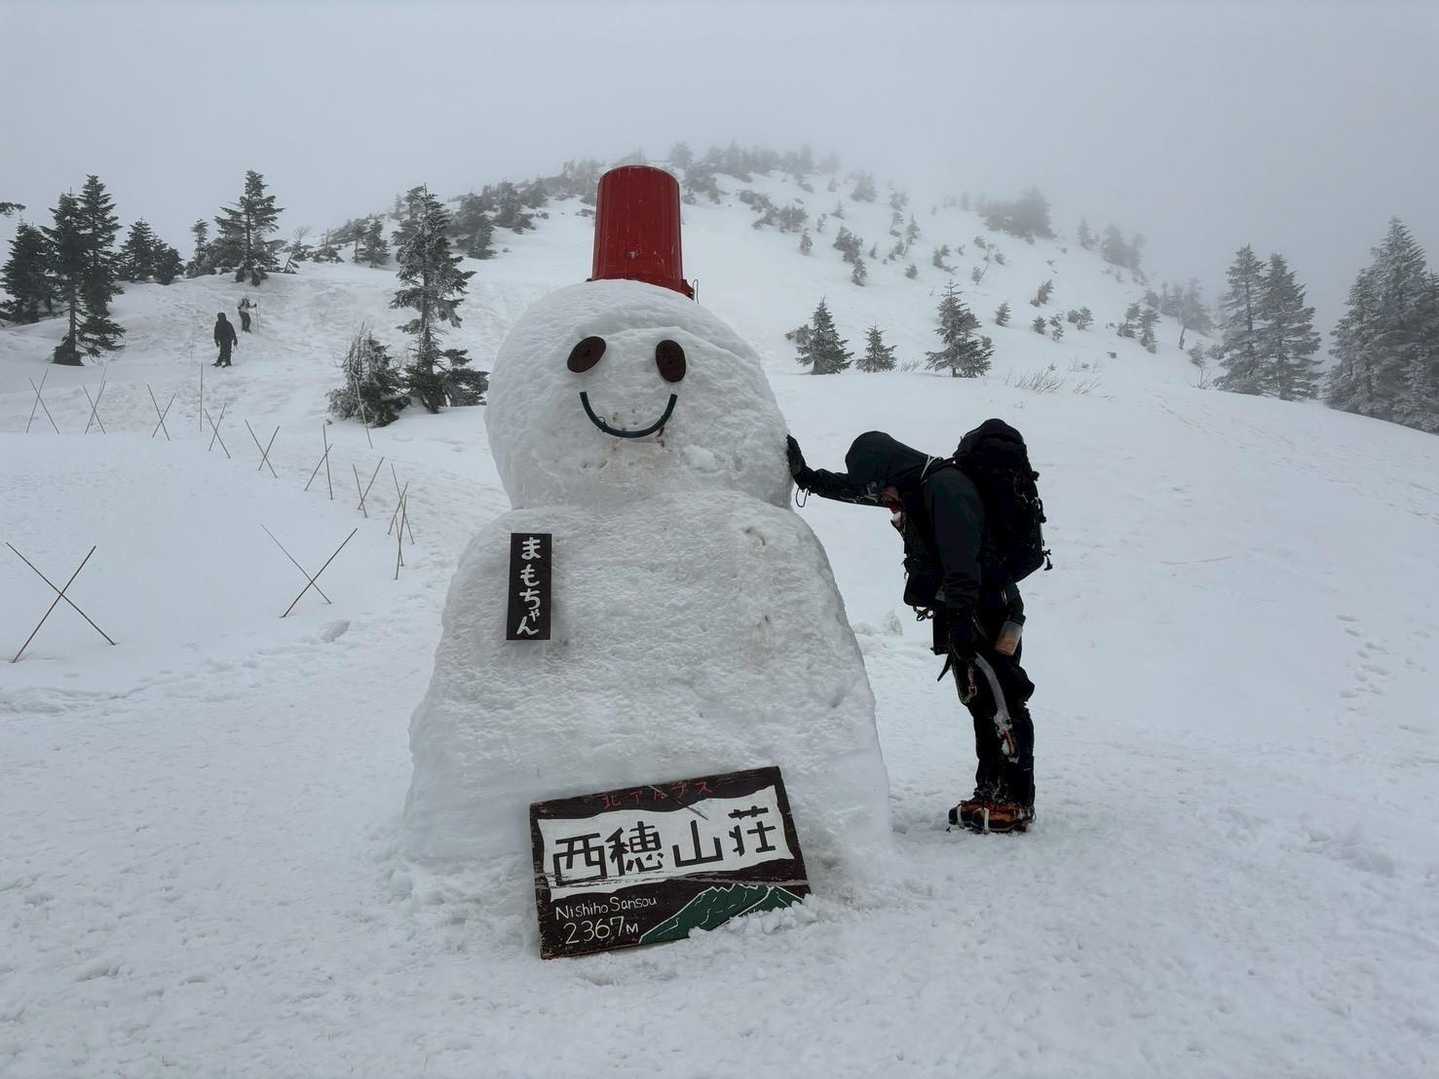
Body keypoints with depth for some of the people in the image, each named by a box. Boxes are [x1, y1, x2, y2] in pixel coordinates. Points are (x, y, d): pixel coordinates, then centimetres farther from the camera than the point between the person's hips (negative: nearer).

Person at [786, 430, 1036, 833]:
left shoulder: (945, 486, -18)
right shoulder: (914, 486, 13)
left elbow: (962, 561, -26)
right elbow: (852, 488, 23)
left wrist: (959, 617, -28)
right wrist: (806, 476, 19)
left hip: (986, 613, -10)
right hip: (962, 615, 10)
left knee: (1001, 705, -5)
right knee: (980, 704, 13)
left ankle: (1016, 803, 1)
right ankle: (991, 793, 21)